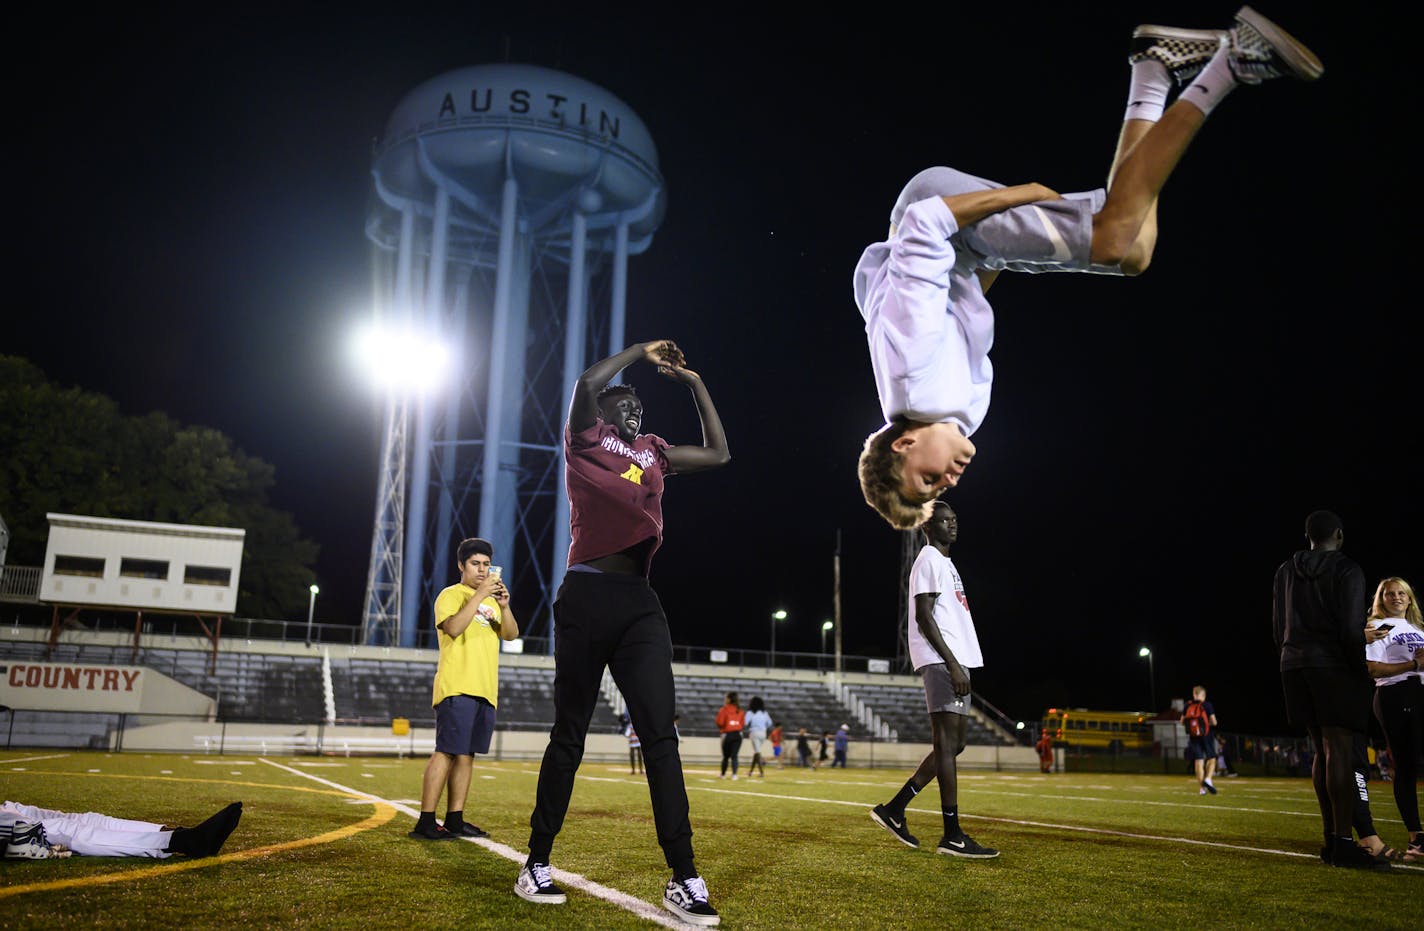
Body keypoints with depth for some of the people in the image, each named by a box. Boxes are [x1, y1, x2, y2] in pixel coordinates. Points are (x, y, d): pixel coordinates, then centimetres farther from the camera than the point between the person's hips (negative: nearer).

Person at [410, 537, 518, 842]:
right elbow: (453, 628, -18)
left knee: (466, 755, 8)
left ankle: (455, 820, 12)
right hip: (457, 688, -7)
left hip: (485, 690, 7)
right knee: (446, 752, -11)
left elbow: (511, 634, 8)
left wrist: (504, 606, -10)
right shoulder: (450, 595, 1)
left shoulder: (491, 599, 20)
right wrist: (479, 595, -21)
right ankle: (425, 822, -9)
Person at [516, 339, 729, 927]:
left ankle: (683, 879, -3)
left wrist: (694, 382, 26)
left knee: (660, 735, -4)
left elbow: (719, 454, 27)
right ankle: (537, 863, 18)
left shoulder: (653, 453, 23)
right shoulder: (585, 438, 9)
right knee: (569, 735, 3)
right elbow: (587, 383, -10)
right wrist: (643, 350, 4)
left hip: (639, 603, 4)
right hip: (586, 597, -4)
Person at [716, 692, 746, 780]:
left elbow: (720, 723, -12)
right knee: (734, 756, 2)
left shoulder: (724, 709, -9)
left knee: (725, 756, 11)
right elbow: (743, 723, 5)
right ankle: (734, 774, -11)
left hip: (727, 734, -3)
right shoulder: (740, 710, 6)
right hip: (738, 734, 3)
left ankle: (723, 774, 21)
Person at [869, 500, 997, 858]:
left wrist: (958, 666, 19)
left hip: (955, 662, 10)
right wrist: (952, 664, -21)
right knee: (947, 744, -10)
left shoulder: (945, 563, 24)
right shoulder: (929, 560, -6)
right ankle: (953, 836, -7)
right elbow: (924, 617, -15)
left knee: (952, 745, 9)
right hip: (941, 662, -10)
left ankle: (893, 810, 13)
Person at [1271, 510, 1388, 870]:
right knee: (1341, 750, -8)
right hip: (1335, 665, -6)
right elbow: (1351, 630, -14)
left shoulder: (1285, 572, 13)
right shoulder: (1347, 571, -6)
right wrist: (1362, 672, -5)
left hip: (1295, 665, 6)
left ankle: (1331, 840, 12)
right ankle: (1342, 843, -11)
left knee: (1322, 750, 10)